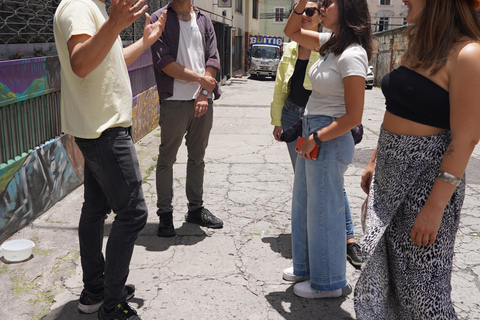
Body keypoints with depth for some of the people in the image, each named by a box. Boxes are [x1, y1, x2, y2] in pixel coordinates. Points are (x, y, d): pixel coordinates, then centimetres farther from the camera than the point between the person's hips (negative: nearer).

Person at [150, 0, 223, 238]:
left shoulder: (204, 21, 13)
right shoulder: (160, 19, 0)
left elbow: (213, 59, 4)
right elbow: (164, 62, -10)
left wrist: (203, 94, -8)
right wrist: (199, 78, -8)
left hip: (203, 101, 5)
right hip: (174, 101, -4)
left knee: (198, 156, 12)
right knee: (167, 159, 2)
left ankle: (195, 208, 25)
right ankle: (165, 213, 13)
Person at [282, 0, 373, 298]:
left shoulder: (352, 55, -19)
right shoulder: (330, 43, 7)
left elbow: (353, 117, -21)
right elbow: (292, 31, 22)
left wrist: (316, 138, -16)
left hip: (330, 140, -9)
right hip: (312, 132, 9)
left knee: (324, 211, 5)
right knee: (305, 205, 20)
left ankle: (327, 283, 25)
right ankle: (308, 268, 39)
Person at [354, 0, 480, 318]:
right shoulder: (421, 45, 10)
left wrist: (435, 207, -21)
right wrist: (375, 161, 17)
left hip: (427, 180, -8)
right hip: (391, 173, 8)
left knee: (421, 280, 5)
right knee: (385, 269, 19)